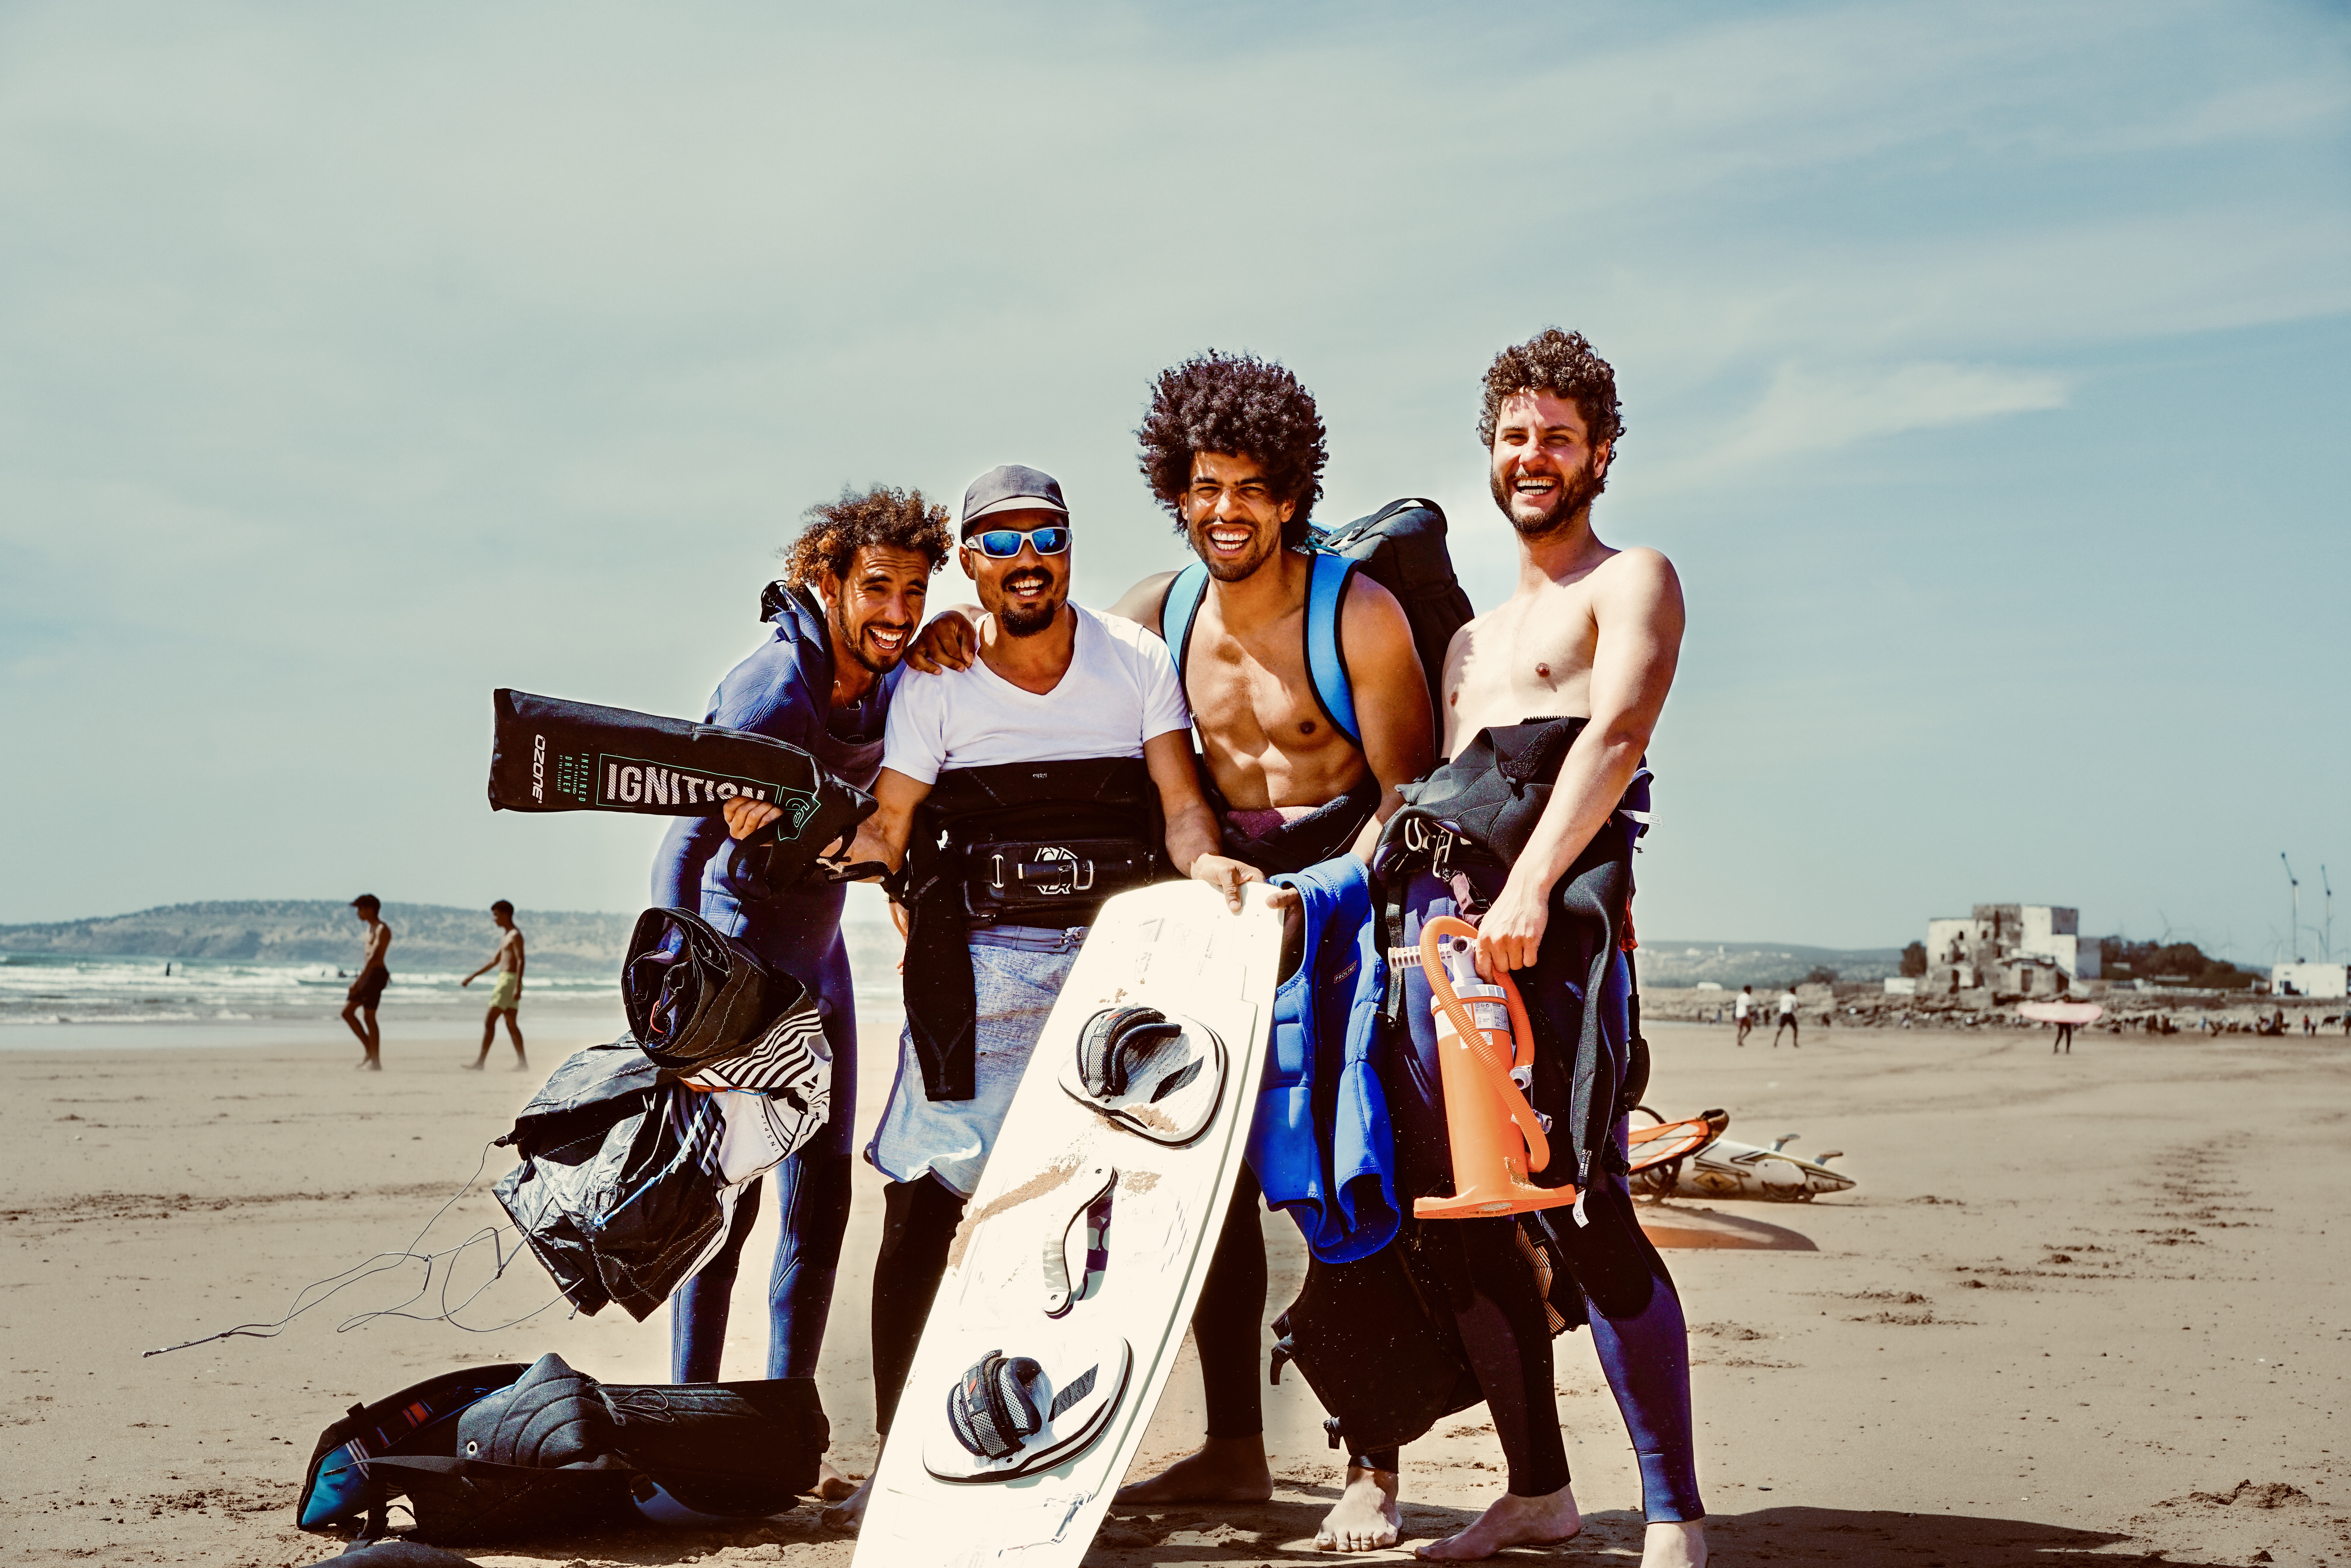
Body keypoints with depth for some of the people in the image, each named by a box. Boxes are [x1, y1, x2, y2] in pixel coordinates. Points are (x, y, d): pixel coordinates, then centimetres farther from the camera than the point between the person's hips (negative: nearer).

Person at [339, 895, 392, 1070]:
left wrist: (359, 980, -26)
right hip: (367, 975, 10)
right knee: (347, 1012, 7)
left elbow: (374, 957, -21)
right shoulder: (371, 928, 18)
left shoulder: (382, 930, -12)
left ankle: (376, 1062, -4)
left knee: (369, 1017, -8)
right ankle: (370, 1051, 11)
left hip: (376, 975, -10)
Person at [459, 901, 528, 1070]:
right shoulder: (506, 938, 21)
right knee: (511, 1024, 7)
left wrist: (518, 986, -27)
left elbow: (521, 961, -19)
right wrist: (473, 977, 26)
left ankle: (481, 1061, -10)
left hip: (510, 980, -10)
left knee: (489, 1020, -10)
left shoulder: (516, 935, -10)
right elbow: (495, 961, 27)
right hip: (504, 980, 10)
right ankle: (522, 1062, 4)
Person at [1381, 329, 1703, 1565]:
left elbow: (1615, 733, -12)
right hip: (1437, 904, 7)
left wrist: (1529, 885, -25)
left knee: (1582, 1207, -13)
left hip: (1552, 909, -7)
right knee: (1462, 1213, 5)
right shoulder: (1472, 636, 29)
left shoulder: (1631, 583, 6)